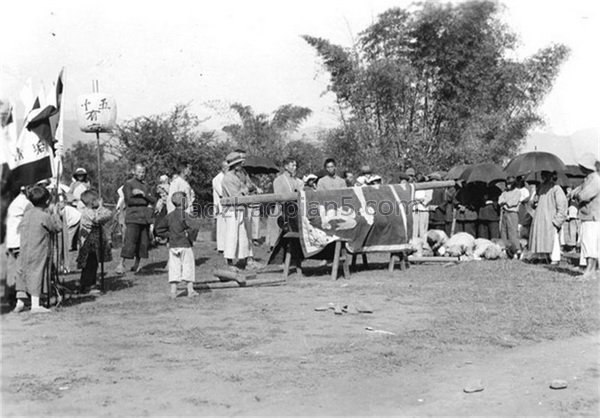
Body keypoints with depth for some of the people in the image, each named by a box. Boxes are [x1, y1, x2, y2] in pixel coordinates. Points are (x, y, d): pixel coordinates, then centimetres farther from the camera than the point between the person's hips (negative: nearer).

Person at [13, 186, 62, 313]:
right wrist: (55, 213, 8)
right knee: (36, 274, -3)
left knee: (22, 274, 13)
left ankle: (20, 302, 16)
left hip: (24, 250, 6)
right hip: (38, 253, -6)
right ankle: (35, 305, -1)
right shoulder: (45, 217, -13)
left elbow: (20, 228, 17)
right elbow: (58, 227, -3)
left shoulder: (27, 213, 6)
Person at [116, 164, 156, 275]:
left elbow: (153, 201, 9)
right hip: (133, 217, -5)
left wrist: (143, 194, -8)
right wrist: (146, 202, -5)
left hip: (145, 218, 6)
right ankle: (121, 264, -7)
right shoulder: (128, 184, 2)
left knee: (143, 243, 3)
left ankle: (136, 265, 12)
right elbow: (129, 200, -10)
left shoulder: (146, 186, 19)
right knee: (130, 241, -12)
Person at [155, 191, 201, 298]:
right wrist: (189, 235, -12)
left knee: (174, 268, 7)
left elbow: (159, 229, 14)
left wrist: (169, 235, 12)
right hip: (185, 245, -4)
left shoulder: (169, 216, 6)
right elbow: (196, 226, -27)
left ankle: (173, 291, 5)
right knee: (188, 267, 6)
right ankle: (190, 290, 10)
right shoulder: (184, 215, -12)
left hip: (173, 246, 5)